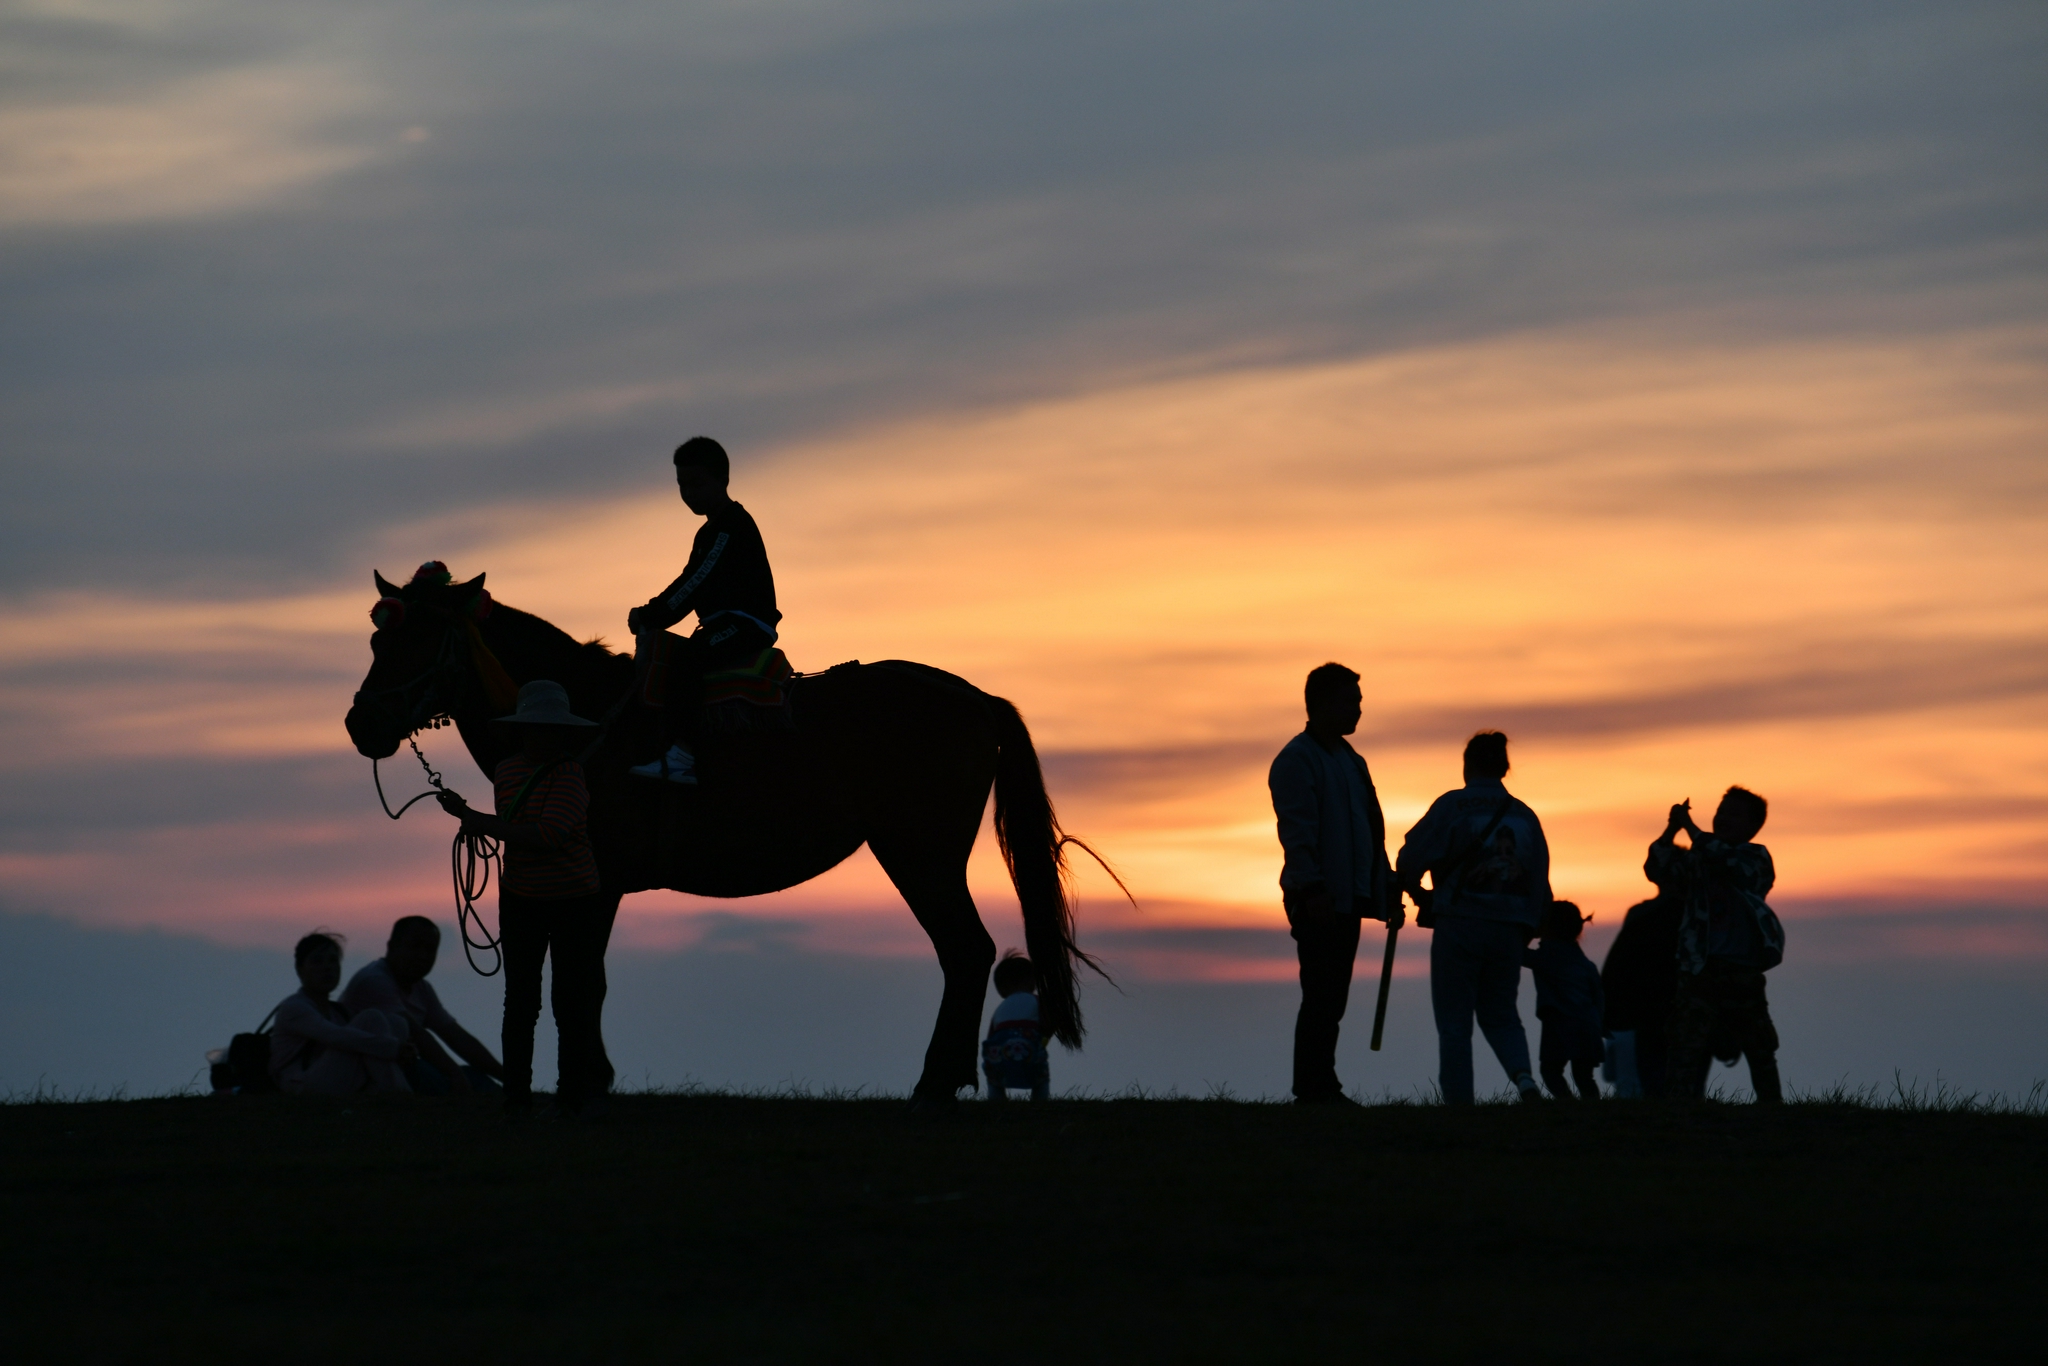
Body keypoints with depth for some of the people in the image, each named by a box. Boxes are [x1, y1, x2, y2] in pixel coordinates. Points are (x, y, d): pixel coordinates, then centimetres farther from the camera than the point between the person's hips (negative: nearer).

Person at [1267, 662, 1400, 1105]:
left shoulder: (1350, 761, 20)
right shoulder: (1297, 760, -7)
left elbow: (1370, 831, 23)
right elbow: (1296, 830, -16)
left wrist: (1388, 891, 18)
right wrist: (1312, 888, -25)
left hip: (1348, 898, 8)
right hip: (1318, 900, -8)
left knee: (1330, 1000, 8)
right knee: (1322, 998, -10)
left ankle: (1320, 1090, 11)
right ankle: (1314, 1089, -9)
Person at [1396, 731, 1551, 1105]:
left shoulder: (1452, 807, -4)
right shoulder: (1524, 816, 9)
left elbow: (1411, 860, -9)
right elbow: (1540, 882, 9)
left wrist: (1418, 894, 11)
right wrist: (1527, 930, 18)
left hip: (1459, 925, -4)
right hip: (1508, 930, 4)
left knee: (1454, 1020, 3)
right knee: (1500, 1013, 15)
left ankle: (1458, 1101, -2)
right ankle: (1523, 1076, -10)